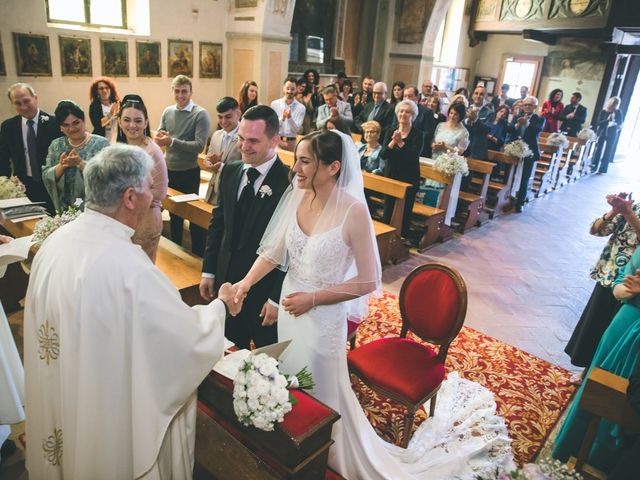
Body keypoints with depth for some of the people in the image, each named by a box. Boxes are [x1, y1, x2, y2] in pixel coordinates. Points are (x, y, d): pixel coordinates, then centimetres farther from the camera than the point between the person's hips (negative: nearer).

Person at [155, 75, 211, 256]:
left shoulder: (201, 114, -12)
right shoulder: (167, 112, 5)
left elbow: (199, 145, -20)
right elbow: (158, 137, 7)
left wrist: (172, 141, -23)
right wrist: (160, 136, -16)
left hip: (189, 173, -5)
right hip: (169, 170, 6)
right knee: (173, 211, 19)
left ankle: (198, 254, 21)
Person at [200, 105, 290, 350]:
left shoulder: (289, 182, -20)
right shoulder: (230, 171, 1)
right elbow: (217, 222, 9)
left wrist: (277, 298, -14)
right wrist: (208, 271, 9)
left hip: (265, 290, -5)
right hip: (226, 281, 6)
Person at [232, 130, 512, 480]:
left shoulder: (353, 212, -24)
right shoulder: (295, 196, -10)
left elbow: (367, 282, -18)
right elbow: (274, 251, -4)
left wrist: (313, 299, -19)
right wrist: (247, 282, -19)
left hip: (323, 316, -5)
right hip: (288, 307, 6)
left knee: (318, 390, 16)